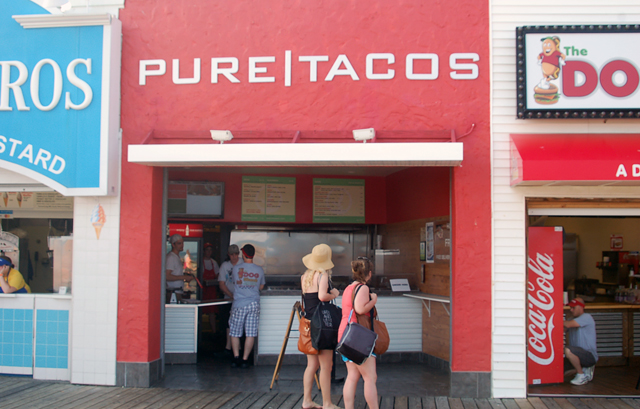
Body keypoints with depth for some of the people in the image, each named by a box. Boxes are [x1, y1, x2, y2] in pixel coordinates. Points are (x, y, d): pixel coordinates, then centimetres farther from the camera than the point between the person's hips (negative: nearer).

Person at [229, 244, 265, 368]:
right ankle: (245, 359, 3)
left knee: (234, 333, 9)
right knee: (250, 334, 4)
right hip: (254, 304, 2)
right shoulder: (259, 270, 2)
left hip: (239, 304, -1)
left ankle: (236, 357, 1)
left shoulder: (236, 268, -3)